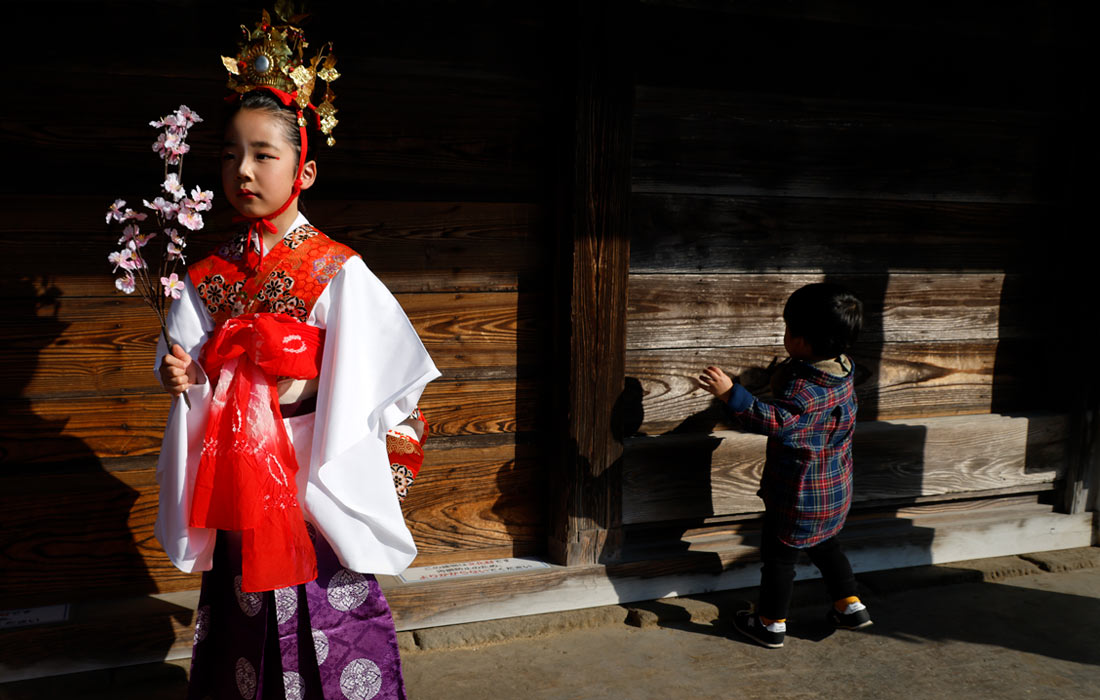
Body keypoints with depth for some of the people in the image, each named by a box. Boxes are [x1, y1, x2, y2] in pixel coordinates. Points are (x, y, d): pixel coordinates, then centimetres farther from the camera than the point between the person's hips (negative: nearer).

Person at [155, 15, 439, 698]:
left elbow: (387, 368, -8)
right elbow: (197, 371, 12)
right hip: (238, 485, 4)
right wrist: (184, 377, -8)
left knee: (323, 633, 1)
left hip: (318, 486, -4)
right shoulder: (213, 275, 6)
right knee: (244, 625, 14)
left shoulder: (337, 271, -8)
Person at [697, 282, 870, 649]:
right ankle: (850, 606, 35)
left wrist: (731, 394, -46)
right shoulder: (839, 370, -1)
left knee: (778, 555, 8)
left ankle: (771, 624, 21)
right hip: (833, 488, 9)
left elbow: (775, 419, -43)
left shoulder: (808, 389, -31)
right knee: (824, 546, 28)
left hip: (801, 494, -9)